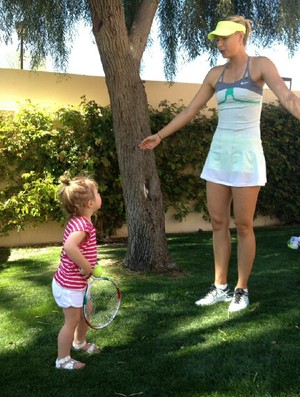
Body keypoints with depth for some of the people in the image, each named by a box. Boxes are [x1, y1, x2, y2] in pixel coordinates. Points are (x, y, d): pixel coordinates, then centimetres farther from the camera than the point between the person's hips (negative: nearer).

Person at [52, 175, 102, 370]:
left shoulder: (78, 222, 1)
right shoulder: (82, 225, -29)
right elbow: (69, 246, -48)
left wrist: (85, 268, 8)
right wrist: (87, 267, -34)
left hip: (77, 282, 9)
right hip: (69, 285, -9)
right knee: (72, 320, 6)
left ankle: (79, 342, 48)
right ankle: (63, 359, 25)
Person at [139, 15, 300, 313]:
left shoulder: (260, 65, -2)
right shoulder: (215, 74, 12)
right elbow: (189, 112, 16)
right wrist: (159, 136, 15)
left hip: (246, 153, -5)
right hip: (218, 153, 6)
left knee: (243, 225, 0)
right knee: (218, 222, 6)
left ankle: (242, 290, 15)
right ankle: (220, 287, 18)